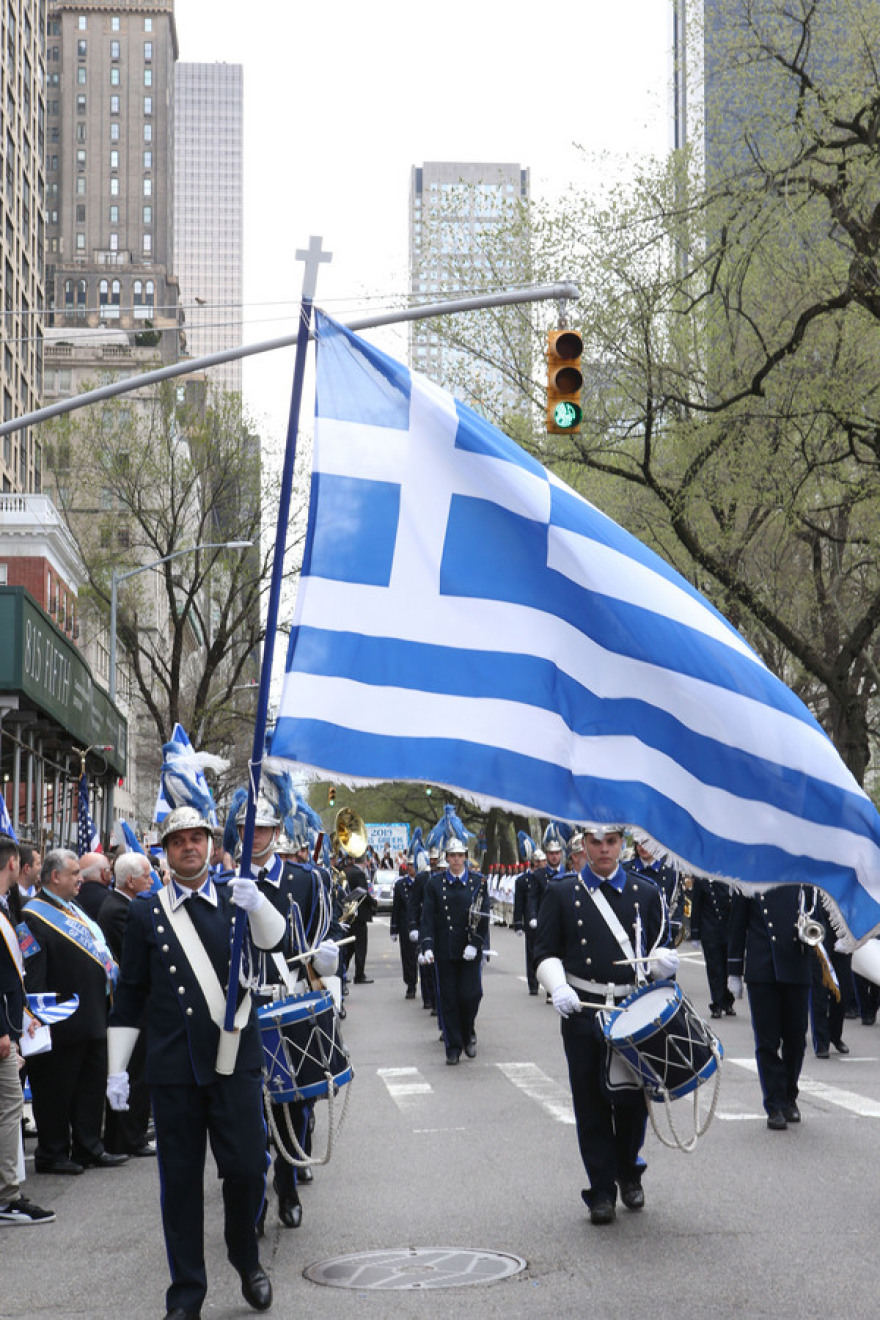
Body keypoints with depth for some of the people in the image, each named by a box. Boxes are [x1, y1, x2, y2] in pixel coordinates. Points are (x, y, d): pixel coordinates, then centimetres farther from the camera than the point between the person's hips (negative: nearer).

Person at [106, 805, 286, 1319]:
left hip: (236, 1063, 0)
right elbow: (129, 997, 9)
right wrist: (117, 1069, 6)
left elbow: (276, 941, -12)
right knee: (180, 1181, 4)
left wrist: (257, 905, -32)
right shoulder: (146, 914, 6)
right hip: (173, 1069, 0)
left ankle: (246, 1258, 23)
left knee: (247, 1169, -5)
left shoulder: (237, 901, 6)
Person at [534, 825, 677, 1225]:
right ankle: (602, 1191, 11)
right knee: (591, 1102, 0)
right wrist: (558, 987, -15)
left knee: (633, 1098, 3)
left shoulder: (645, 893, 10)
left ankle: (629, 1173, 28)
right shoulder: (560, 894, 6)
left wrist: (664, 963, -9)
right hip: (582, 1012, -1)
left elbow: (658, 949, 14)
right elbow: (546, 952, 4)